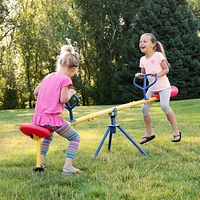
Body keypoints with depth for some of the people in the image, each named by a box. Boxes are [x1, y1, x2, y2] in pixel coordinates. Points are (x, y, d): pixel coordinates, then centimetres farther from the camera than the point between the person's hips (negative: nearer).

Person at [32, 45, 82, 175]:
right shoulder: (65, 79, -7)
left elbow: (35, 92, 21)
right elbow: (63, 99, -14)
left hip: (39, 117, 7)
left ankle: (40, 162, 25)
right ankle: (68, 166, -6)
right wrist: (71, 93, 5)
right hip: (52, 118, -7)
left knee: (48, 136, 36)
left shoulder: (48, 77, 13)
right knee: (75, 138, 7)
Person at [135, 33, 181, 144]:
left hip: (163, 86, -6)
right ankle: (149, 133, 12)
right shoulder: (143, 60, 7)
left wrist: (157, 74, -29)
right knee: (144, 108, -4)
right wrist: (139, 75, -7)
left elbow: (166, 69, -11)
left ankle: (176, 132, -15)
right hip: (152, 88, 6)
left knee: (164, 105, -26)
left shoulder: (158, 55, -11)